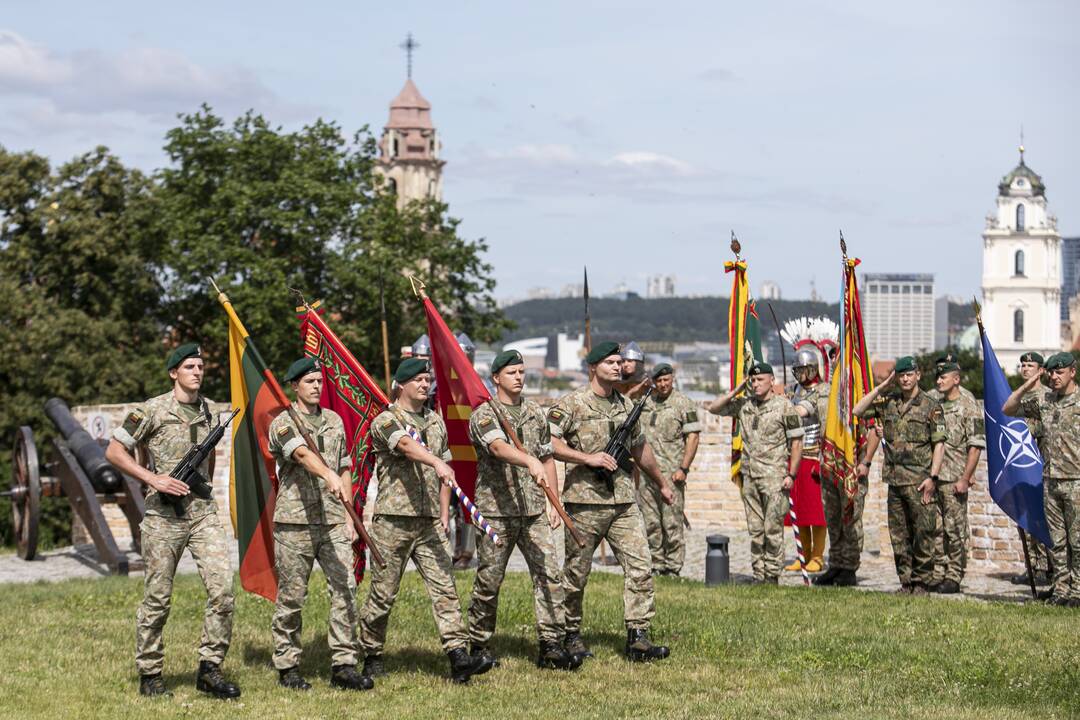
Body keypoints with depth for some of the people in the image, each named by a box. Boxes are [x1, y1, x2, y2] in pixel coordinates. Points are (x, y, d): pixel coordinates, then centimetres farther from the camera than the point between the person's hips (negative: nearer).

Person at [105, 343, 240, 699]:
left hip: (203, 513, 4)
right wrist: (153, 479, -13)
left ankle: (210, 669, -1)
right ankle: (149, 675, 14)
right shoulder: (152, 411, -6)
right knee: (157, 599, 2)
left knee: (222, 587, -9)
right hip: (164, 517, -4)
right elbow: (114, 452, -4)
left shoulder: (207, 409, 11)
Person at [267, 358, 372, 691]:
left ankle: (344, 666, -2)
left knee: (345, 589, -5)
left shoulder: (334, 421, 15)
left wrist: (348, 515, 13)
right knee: (291, 597, 2)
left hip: (333, 522, 5)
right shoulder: (283, 423, -3)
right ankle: (287, 667, 12)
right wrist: (329, 476, -42)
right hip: (294, 522, -5)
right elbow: (303, 454, -24)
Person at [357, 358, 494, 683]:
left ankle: (459, 657, -14)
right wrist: (437, 463, -45)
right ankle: (371, 656, 19)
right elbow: (407, 446, -27)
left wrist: (444, 513, 12)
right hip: (393, 519, -5)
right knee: (383, 592, 3)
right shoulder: (386, 421, -5)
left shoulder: (436, 422, 16)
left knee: (444, 586, -7)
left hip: (430, 522, 5)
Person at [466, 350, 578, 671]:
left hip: (534, 512, 5)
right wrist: (530, 461, -44)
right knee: (489, 582, 3)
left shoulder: (536, 414, 14)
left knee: (549, 574, -6)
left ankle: (551, 647, -4)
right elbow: (499, 447, -26)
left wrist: (554, 504, 13)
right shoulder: (484, 415, -6)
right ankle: (479, 646, 18)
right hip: (496, 512, -5)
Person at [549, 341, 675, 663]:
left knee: (640, 566, -4)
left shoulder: (625, 405, 14)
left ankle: (637, 638, -3)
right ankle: (571, 635, 18)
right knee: (576, 573, 4)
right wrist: (589, 458, -20)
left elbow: (640, 449, 27)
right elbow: (547, 442, -14)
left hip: (623, 500, 5)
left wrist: (662, 484, 34)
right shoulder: (572, 404, -6)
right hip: (585, 500, -5)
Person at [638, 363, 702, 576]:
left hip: (671, 472, -5)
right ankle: (656, 564, 15)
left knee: (672, 522, -4)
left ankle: (673, 566, 1)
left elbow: (693, 437, -7)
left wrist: (683, 469, -13)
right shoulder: (645, 403, 14)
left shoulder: (683, 404, -2)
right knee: (650, 522, 7)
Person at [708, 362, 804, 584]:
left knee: (773, 529, -5)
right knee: (755, 529, 8)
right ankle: (759, 574, 13)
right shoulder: (744, 404, 10)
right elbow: (713, 408, 13)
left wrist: (791, 475, -10)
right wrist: (736, 391, 4)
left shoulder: (784, 406, -4)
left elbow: (797, 441, -4)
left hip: (774, 476, -5)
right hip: (750, 476, 5)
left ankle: (772, 575, 0)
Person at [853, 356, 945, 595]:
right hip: (894, 479, 5)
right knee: (899, 535, 7)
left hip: (919, 481, -5)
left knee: (923, 533, -4)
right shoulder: (888, 404, 12)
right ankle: (906, 582, 14)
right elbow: (857, 411, 7)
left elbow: (939, 444, -4)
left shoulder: (930, 406, -1)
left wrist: (932, 477, -13)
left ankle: (921, 583, 1)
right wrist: (882, 387, 4)